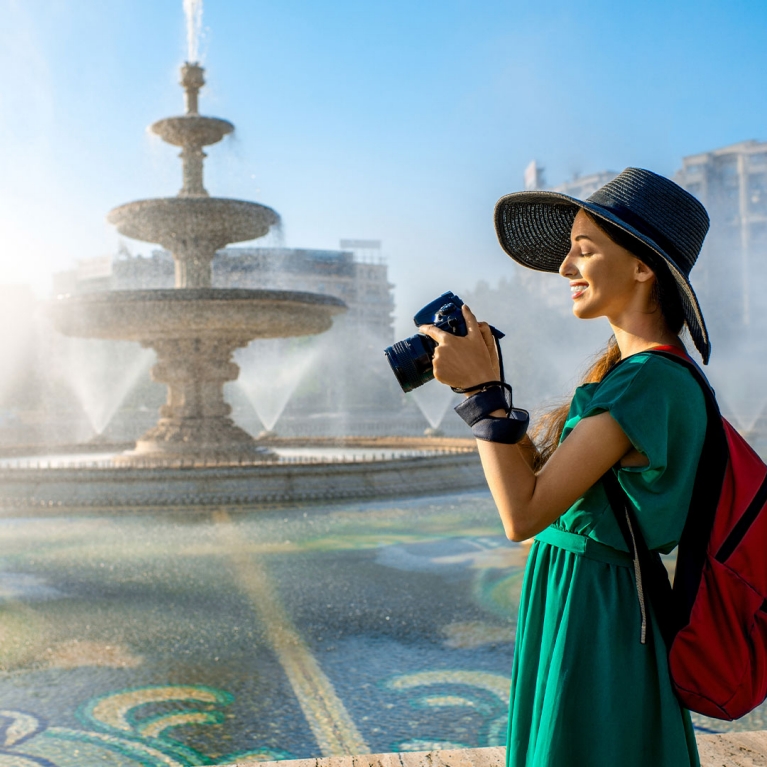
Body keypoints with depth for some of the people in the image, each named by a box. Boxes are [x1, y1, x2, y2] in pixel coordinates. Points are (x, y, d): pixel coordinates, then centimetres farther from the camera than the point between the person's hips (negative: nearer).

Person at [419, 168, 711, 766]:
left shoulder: (649, 383, -23)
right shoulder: (623, 369, 7)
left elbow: (523, 515, -25)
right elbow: (537, 465, 11)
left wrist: (483, 390, -19)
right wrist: (481, 381, 3)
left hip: (595, 622, -9)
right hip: (569, 599, 9)